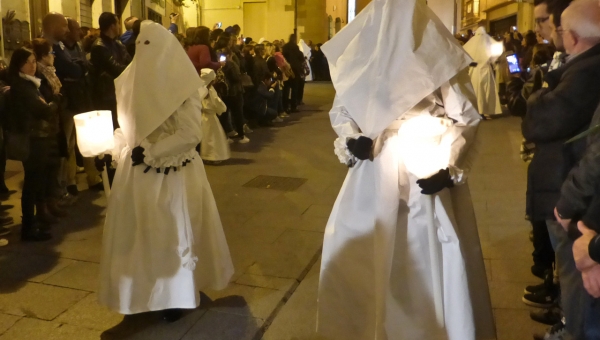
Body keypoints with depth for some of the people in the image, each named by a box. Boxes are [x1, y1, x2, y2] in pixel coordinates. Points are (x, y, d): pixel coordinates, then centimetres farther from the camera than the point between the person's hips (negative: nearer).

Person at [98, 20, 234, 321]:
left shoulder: (181, 85, -13)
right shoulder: (134, 80, 7)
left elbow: (191, 134, -19)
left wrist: (150, 152, -23)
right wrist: (121, 147, -2)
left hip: (172, 174, -6)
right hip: (137, 172, 6)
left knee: (171, 233, 6)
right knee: (140, 232, 13)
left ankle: (177, 296, 23)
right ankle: (145, 290, 30)